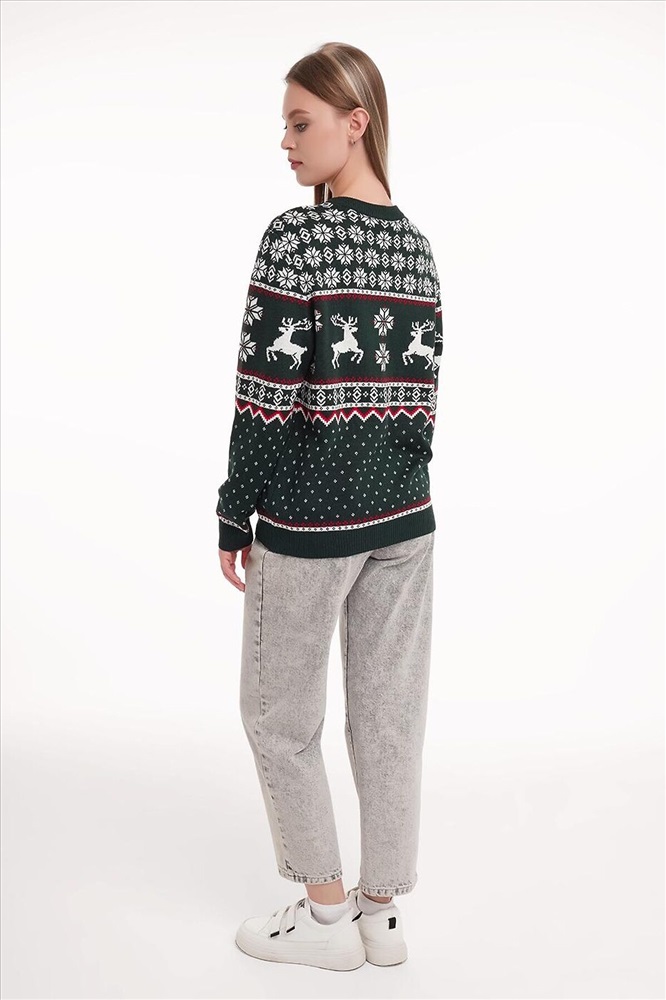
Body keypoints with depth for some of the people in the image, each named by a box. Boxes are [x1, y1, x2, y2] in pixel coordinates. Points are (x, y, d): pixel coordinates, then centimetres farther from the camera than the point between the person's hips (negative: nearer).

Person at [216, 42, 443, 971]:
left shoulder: (294, 238, -13)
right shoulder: (417, 246, 7)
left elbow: (265, 393, -15)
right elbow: (422, 390, 9)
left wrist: (234, 515, -6)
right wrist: (403, 487, 17)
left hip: (309, 514, -6)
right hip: (403, 511, 7)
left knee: (280, 716, 11)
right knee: (389, 715, 12)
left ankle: (328, 914, 21)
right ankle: (383, 913, 26)